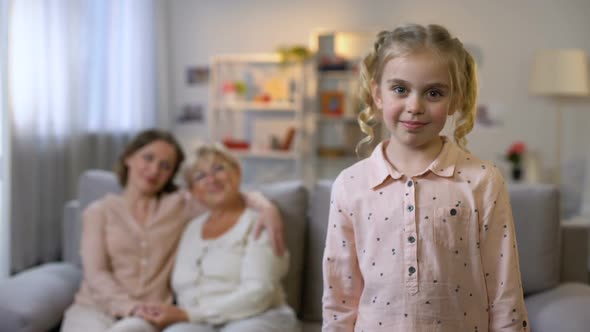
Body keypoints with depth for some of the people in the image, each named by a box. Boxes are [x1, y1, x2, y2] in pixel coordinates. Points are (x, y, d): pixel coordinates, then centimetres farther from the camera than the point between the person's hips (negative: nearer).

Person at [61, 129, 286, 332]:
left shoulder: (179, 205, 13)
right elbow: (96, 273, -1)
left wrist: (265, 206, -14)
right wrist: (132, 308, -17)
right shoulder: (99, 211, 11)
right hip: (94, 308, 0)